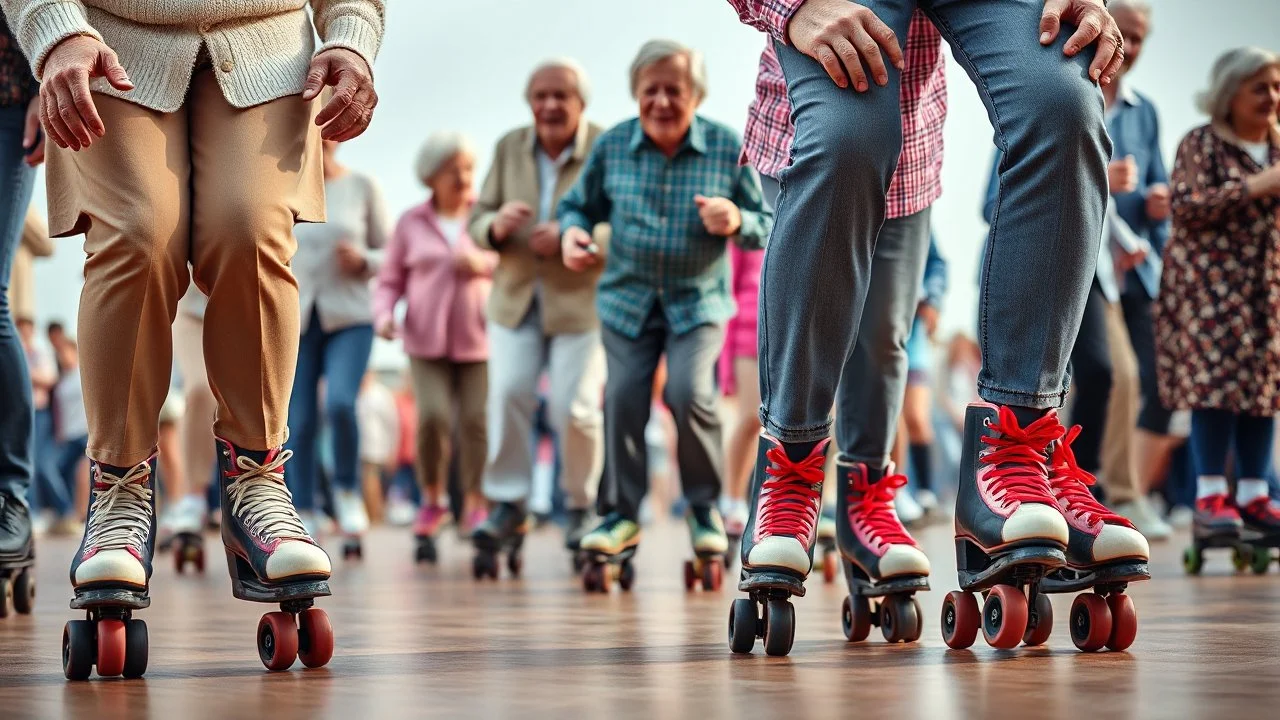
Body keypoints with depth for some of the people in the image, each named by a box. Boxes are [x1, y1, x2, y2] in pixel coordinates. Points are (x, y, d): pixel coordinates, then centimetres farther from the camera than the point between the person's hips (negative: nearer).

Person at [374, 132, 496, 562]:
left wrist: (485, 264, -12)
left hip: (478, 338, 0)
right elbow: (390, 280, 9)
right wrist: (384, 314, -9)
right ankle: (432, 502, 7)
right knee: (433, 417, -15)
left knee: (476, 422, -9)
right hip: (427, 341, 0)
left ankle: (475, 509, 6)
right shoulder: (412, 224, 6)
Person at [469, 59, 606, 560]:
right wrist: (496, 225, -16)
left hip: (581, 298, -4)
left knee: (575, 408, -4)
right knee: (507, 393, -5)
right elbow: (478, 219, 8)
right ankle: (508, 501, 6)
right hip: (516, 296, 4)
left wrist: (571, 237, -28)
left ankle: (581, 505, 14)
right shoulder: (509, 147, 6)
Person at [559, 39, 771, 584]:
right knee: (623, 398, -5)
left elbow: (767, 227, -1)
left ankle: (705, 507, 3)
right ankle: (624, 516, 12)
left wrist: (737, 222, -24)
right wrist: (572, 231, -12)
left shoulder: (727, 148, -6)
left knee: (690, 393, -19)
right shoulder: (612, 147, -3)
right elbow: (579, 204, 11)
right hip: (627, 297, 2)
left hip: (699, 299, -2)